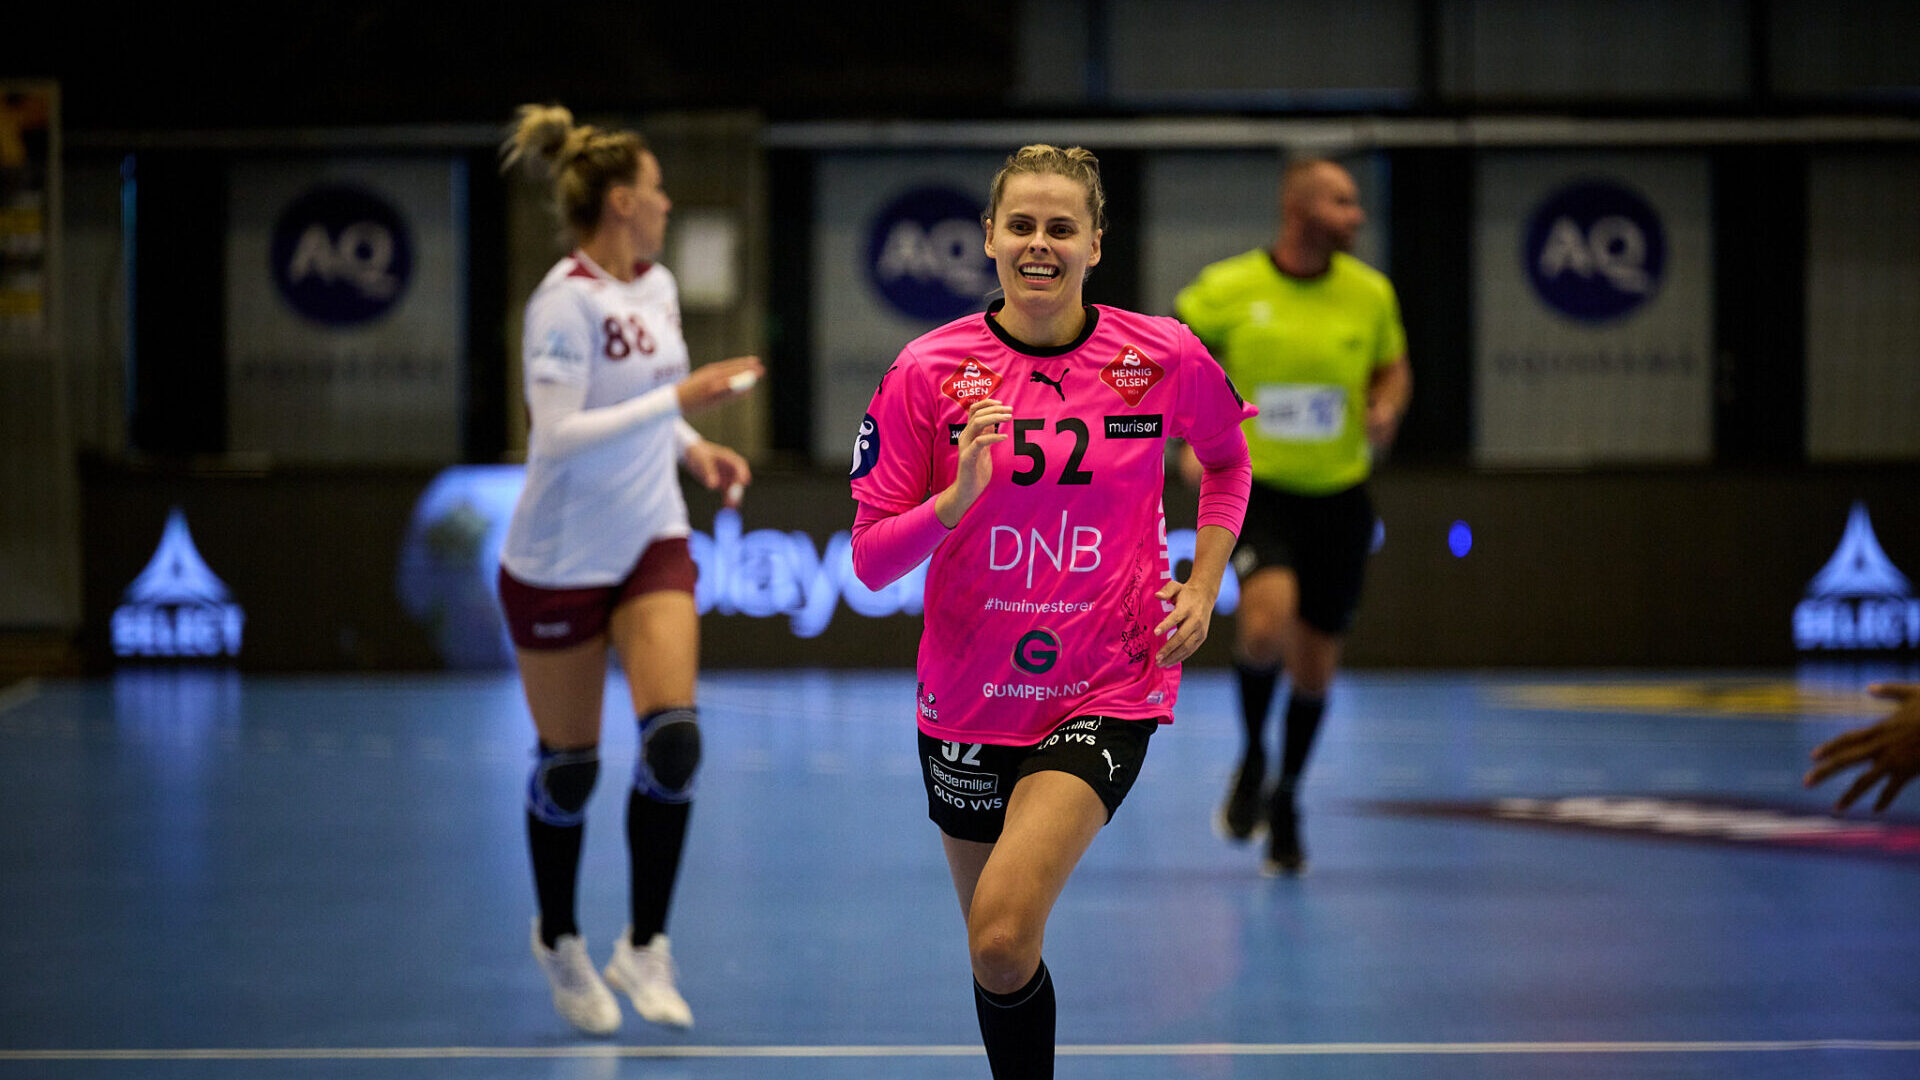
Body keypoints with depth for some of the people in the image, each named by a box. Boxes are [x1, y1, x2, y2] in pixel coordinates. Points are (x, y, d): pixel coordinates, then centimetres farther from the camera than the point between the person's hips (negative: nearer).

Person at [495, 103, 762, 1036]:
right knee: (568, 766, 6)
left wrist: (695, 450, 1)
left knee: (673, 736, -11)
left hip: (651, 543, 6)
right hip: (559, 562, -6)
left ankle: (644, 948, 1)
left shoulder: (658, 286, 5)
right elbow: (558, 433, -28)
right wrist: (679, 399, -30)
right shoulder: (565, 301, -19)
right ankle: (558, 941, 30)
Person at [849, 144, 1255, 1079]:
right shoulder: (928, 369, -7)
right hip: (968, 695, 2)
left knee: (1003, 938, -22)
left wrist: (1202, 586, 4)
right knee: (993, 950, 14)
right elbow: (871, 558, -6)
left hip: (1106, 691, -2)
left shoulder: (1164, 356, -6)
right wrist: (956, 500, -24)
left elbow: (1226, 457, 17)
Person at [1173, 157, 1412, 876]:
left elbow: (1393, 369, 14)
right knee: (1268, 619, -28)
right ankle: (1252, 755, 1)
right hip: (1255, 487, -3)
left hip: (1338, 496, 3)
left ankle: (1286, 798, 34)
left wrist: (1386, 410, -8)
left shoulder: (1370, 293, -3)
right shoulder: (1227, 289, -9)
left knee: (1315, 664, 9)